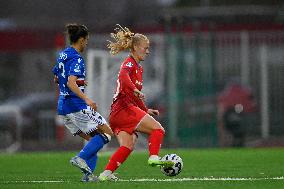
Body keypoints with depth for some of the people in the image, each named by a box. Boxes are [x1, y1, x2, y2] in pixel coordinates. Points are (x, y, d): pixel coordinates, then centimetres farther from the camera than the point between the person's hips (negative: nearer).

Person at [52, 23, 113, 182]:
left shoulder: (63, 55, 13)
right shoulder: (77, 59, -14)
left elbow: (56, 79, 28)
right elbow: (71, 83, -27)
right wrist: (86, 99, -37)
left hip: (63, 107, 9)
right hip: (76, 106, -9)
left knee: (93, 139, 13)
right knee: (107, 133, -2)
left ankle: (88, 174, 0)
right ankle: (81, 158, -16)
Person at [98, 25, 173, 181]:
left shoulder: (138, 67, 26)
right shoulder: (129, 62, -4)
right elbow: (123, 75, -29)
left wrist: (146, 110, 28)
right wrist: (135, 90, -44)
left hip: (116, 113, 9)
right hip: (124, 108, -9)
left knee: (127, 147, -1)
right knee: (158, 129, -10)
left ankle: (106, 173, -10)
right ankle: (154, 157, -25)